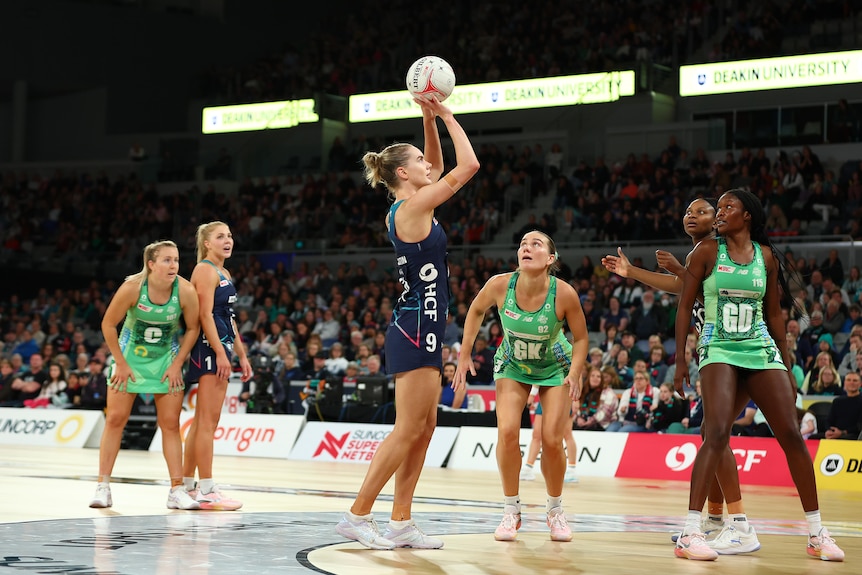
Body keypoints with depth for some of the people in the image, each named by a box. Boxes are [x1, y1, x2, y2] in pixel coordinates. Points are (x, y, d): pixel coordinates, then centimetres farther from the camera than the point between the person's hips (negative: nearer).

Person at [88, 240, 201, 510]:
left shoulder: (186, 291, -20)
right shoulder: (132, 287, -24)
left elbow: (192, 328, -5)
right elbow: (108, 324, -13)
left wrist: (177, 364, -8)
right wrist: (120, 363, -11)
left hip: (166, 359, 1)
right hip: (130, 354, -1)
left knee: (170, 424, 1)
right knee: (115, 419, -2)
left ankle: (177, 490, 4)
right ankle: (103, 486, 5)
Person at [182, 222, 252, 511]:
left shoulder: (224, 274, 20)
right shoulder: (205, 270, -9)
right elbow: (205, 315, -17)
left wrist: (241, 354, 21)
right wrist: (220, 353, -23)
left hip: (221, 349, 10)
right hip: (208, 348, -10)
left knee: (203, 420, 12)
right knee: (208, 420, -10)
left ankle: (186, 484, 17)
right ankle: (206, 490, -10)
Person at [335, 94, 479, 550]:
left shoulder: (407, 208, 13)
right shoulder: (413, 207, -12)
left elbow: (440, 168, 28)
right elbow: (468, 165, -14)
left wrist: (429, 118, 17)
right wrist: (446, 116, -3)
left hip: (419, 328, 10)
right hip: (417, 328, -10)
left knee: (423, 429, 10)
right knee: (408, 430, -7)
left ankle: (401, 522, 11)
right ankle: (357, 515, -4)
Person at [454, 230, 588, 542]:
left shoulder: (564, 294, -29)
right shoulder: (500, 285, -26)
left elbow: (581, 338, -13)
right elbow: (476, 310, -3)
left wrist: (574, 373, -28)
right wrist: (464, 355, -5)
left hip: (555, 367, -1)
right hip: (512, 365, 1)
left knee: (552, 441, -7)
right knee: (507, 432, -17)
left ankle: (556, 511, 17)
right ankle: (511, 511, 1)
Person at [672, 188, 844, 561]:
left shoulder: (766, 256, 9)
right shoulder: (707, 251, 1)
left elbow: (774, 314, 15)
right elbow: (685, 305, 2)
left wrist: (786, 368, 14)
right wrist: (680, 359, -5)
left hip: (761, 350, 3)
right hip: (719, 350, -3)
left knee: (792, 436, -3)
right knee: (717, 434, -21)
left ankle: (816, 533, 9)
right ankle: (689, 534, -22)